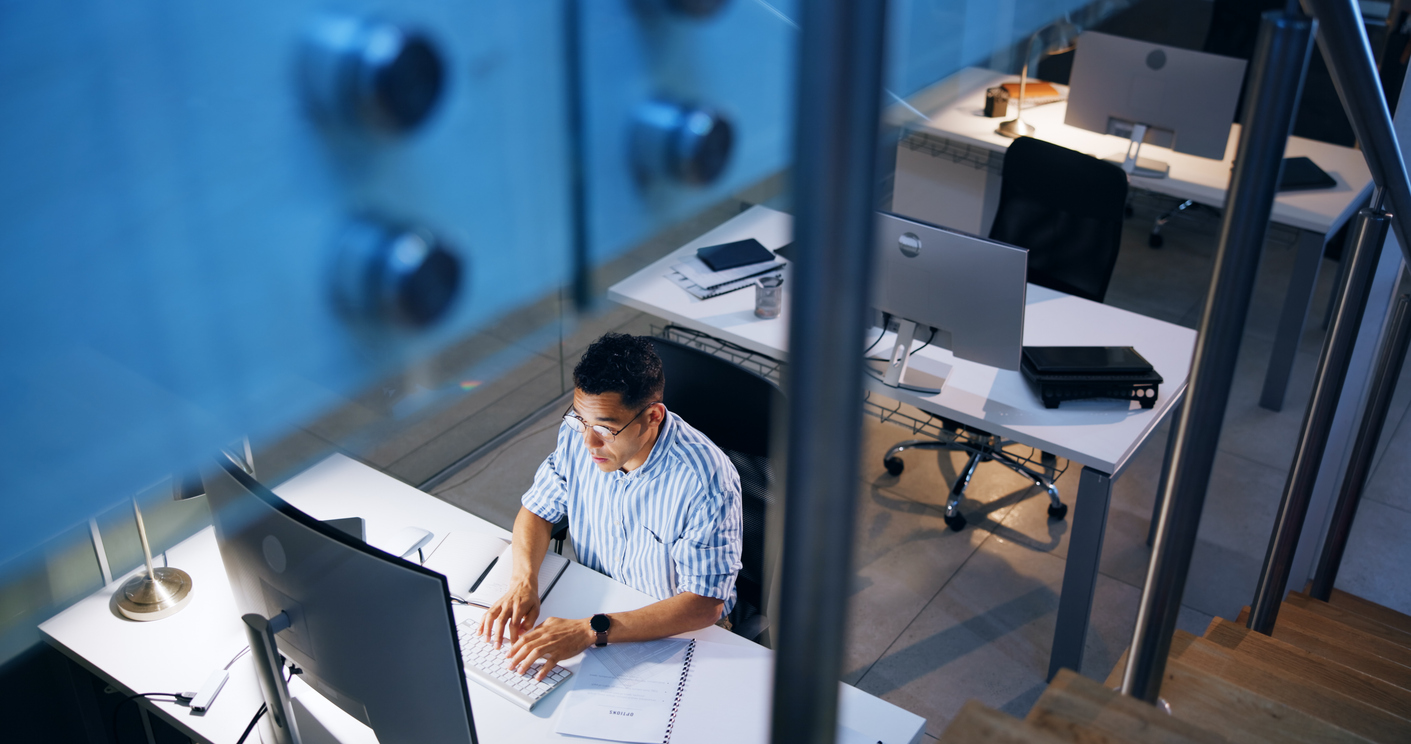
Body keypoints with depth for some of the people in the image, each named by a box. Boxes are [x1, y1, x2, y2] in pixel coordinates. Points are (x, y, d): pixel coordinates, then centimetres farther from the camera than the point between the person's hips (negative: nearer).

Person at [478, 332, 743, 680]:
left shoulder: (705, 482, -30)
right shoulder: (579, 433, -12)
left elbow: (704, 605, -28)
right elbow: (537, 509, 3)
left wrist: (592, 631, -37)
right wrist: (524, 581, -18)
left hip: (675, 633, -6)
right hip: (591, 605, 6)